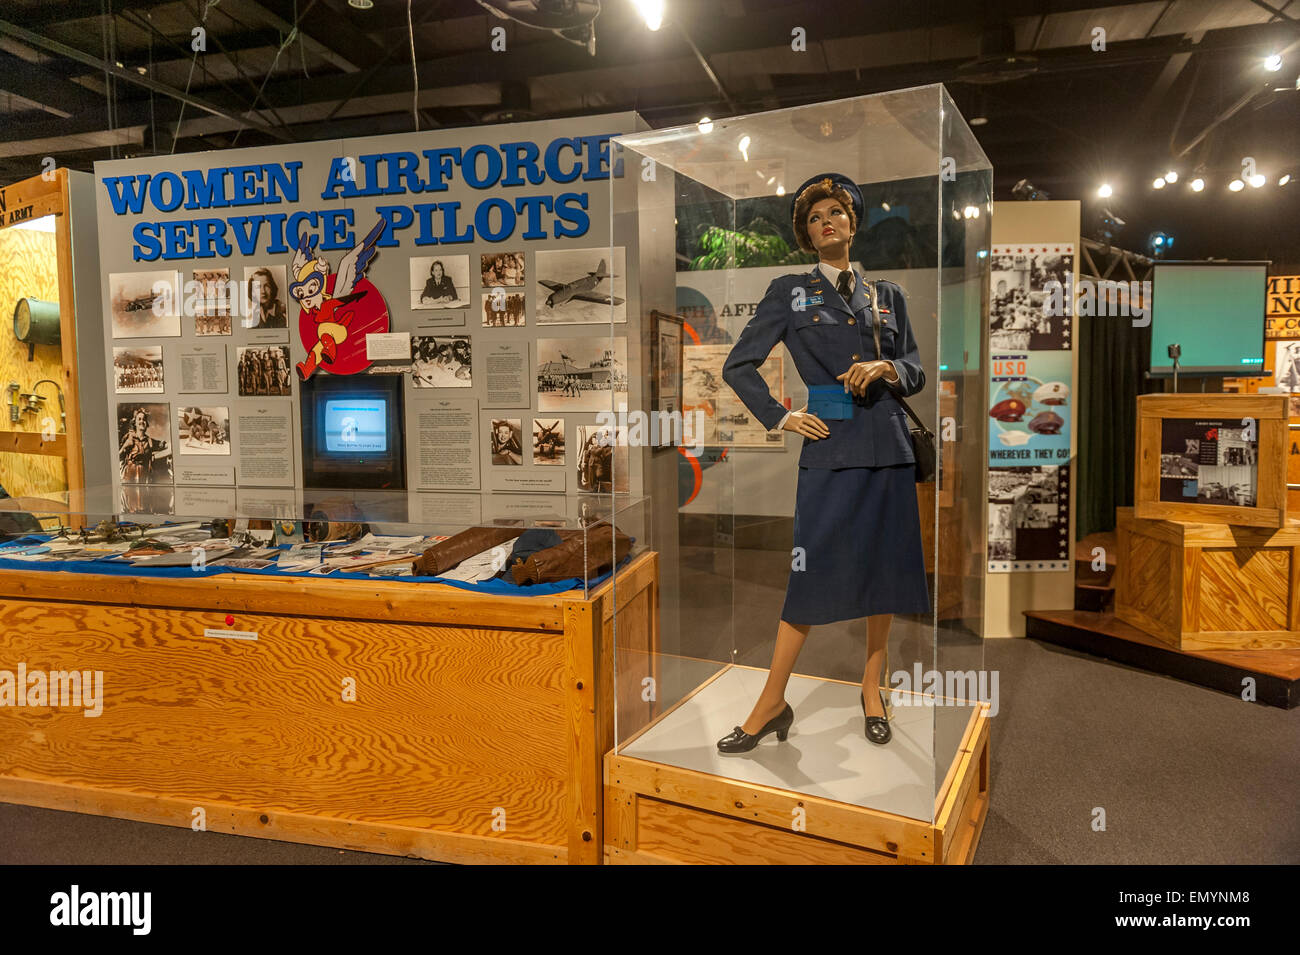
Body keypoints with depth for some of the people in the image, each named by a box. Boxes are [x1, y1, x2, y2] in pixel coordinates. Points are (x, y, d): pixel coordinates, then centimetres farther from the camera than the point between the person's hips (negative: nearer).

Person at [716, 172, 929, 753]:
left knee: (885, 568, 7)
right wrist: (778, 418, -3)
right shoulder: (790, 293, 6)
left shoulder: (886, 295, 15)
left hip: (888, 445, 4)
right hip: (830, 447, -3)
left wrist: (886, 368, -7)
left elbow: (916, 370, 15)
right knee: (813, 573, -4)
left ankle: (872, 688, 24)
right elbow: (738, 364, 5)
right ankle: (772, 704, 6)